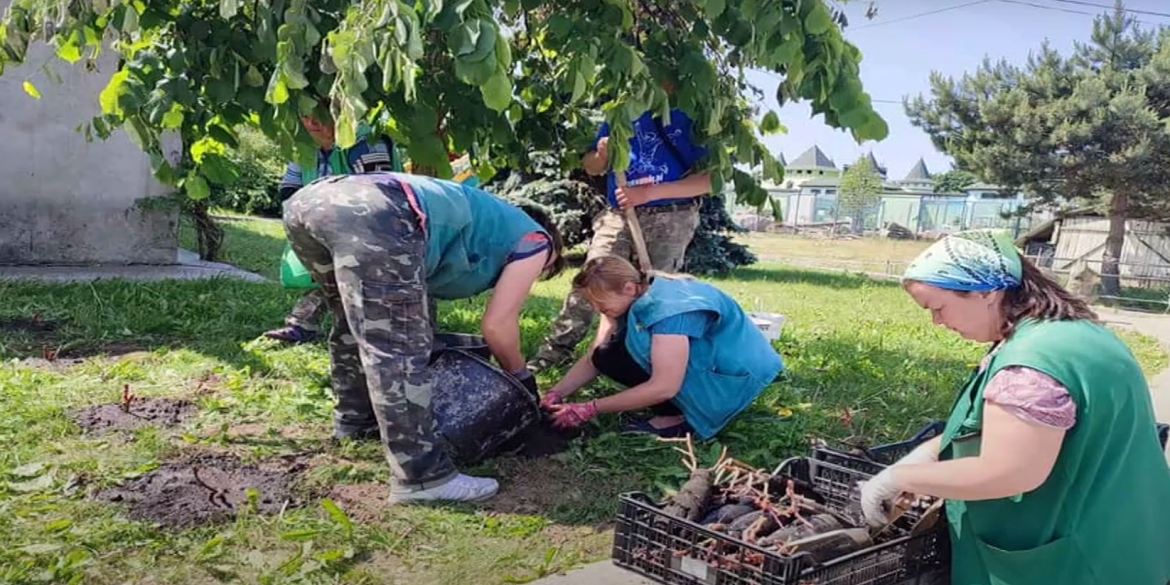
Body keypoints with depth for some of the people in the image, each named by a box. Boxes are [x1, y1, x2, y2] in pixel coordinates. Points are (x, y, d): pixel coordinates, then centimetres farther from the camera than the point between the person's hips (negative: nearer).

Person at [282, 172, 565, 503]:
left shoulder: (484, 222, 39)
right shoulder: (535, 240, 20)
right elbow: (497, 325, 13)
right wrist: (521, 378, 29)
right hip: (377, 215, -9)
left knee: (356, 323, 28)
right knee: (399, 349, -5)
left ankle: (355, 420, 44)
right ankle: (423, 477, -2)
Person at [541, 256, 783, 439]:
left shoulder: (668, 307, -30)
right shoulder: (628, 298, -3)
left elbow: (663, 387, -33)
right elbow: (592, 359, 2)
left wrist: (589, 410, -28)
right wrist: (556, 394, -13)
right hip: (703, 360, 9)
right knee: (608, 357, -5)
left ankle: (679, 418, -8)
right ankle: (677, 411, 0)